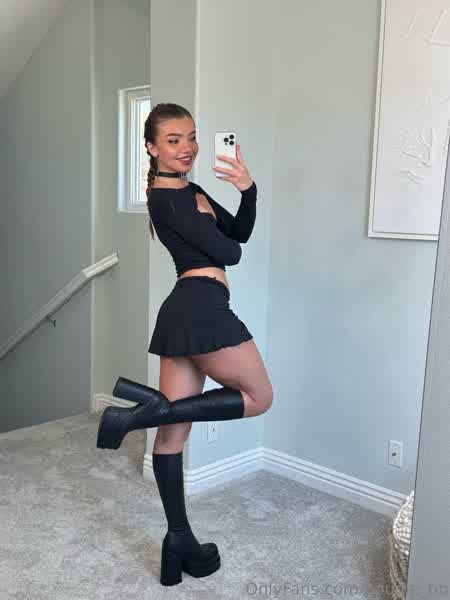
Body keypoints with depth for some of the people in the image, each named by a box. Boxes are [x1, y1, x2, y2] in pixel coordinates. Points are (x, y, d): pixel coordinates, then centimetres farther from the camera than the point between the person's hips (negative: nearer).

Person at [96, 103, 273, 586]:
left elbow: (241, 232, 16)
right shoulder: (167, 197, -10)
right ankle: (146, 409, -3)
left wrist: (248, 191, -1)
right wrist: (222, 240, 11)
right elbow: (229, 252, -12)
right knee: (259, 396, 7)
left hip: (185, 310, 9)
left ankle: (179, 542, 20)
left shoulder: (189, 191, 20)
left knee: (174, 430, 9)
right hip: (202, 307, -9)